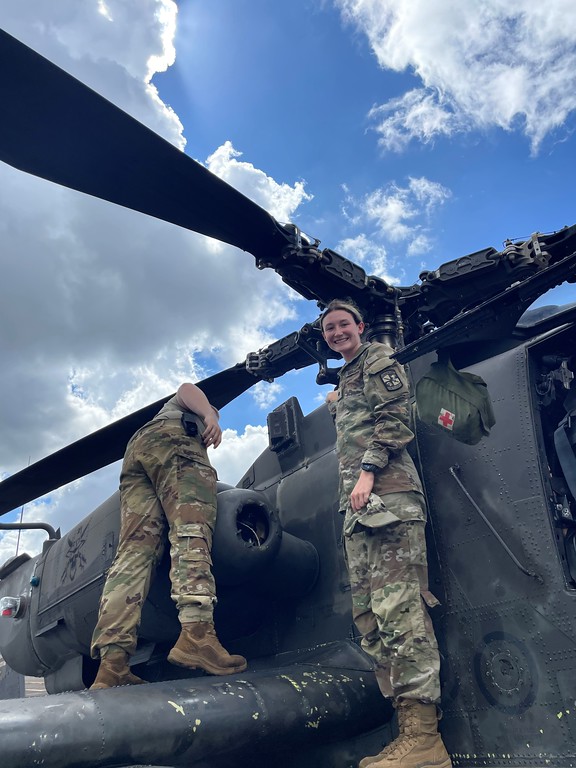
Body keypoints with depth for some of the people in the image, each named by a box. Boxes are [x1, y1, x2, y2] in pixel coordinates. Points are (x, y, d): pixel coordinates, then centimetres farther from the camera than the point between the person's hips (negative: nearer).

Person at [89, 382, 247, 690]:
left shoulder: (157, 416, 48)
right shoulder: (204, 409, 30)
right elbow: (186, 388, 9)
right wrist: (209, 416, -9)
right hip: (173, 439, -6)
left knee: (135, 550, -13)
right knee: (192, 532, -22)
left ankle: (112, 663, -30)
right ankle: (196, 632, -45)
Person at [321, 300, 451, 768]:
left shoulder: (378, 360, 5)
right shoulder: (343, 383, 31)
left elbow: (393, 418, -9)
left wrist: (368, 471, -15)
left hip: (387, 493, -9)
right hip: (358, 505, 9)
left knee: (398, 605, -14)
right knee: (369, 612, 4)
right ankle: (409, 729, 9)